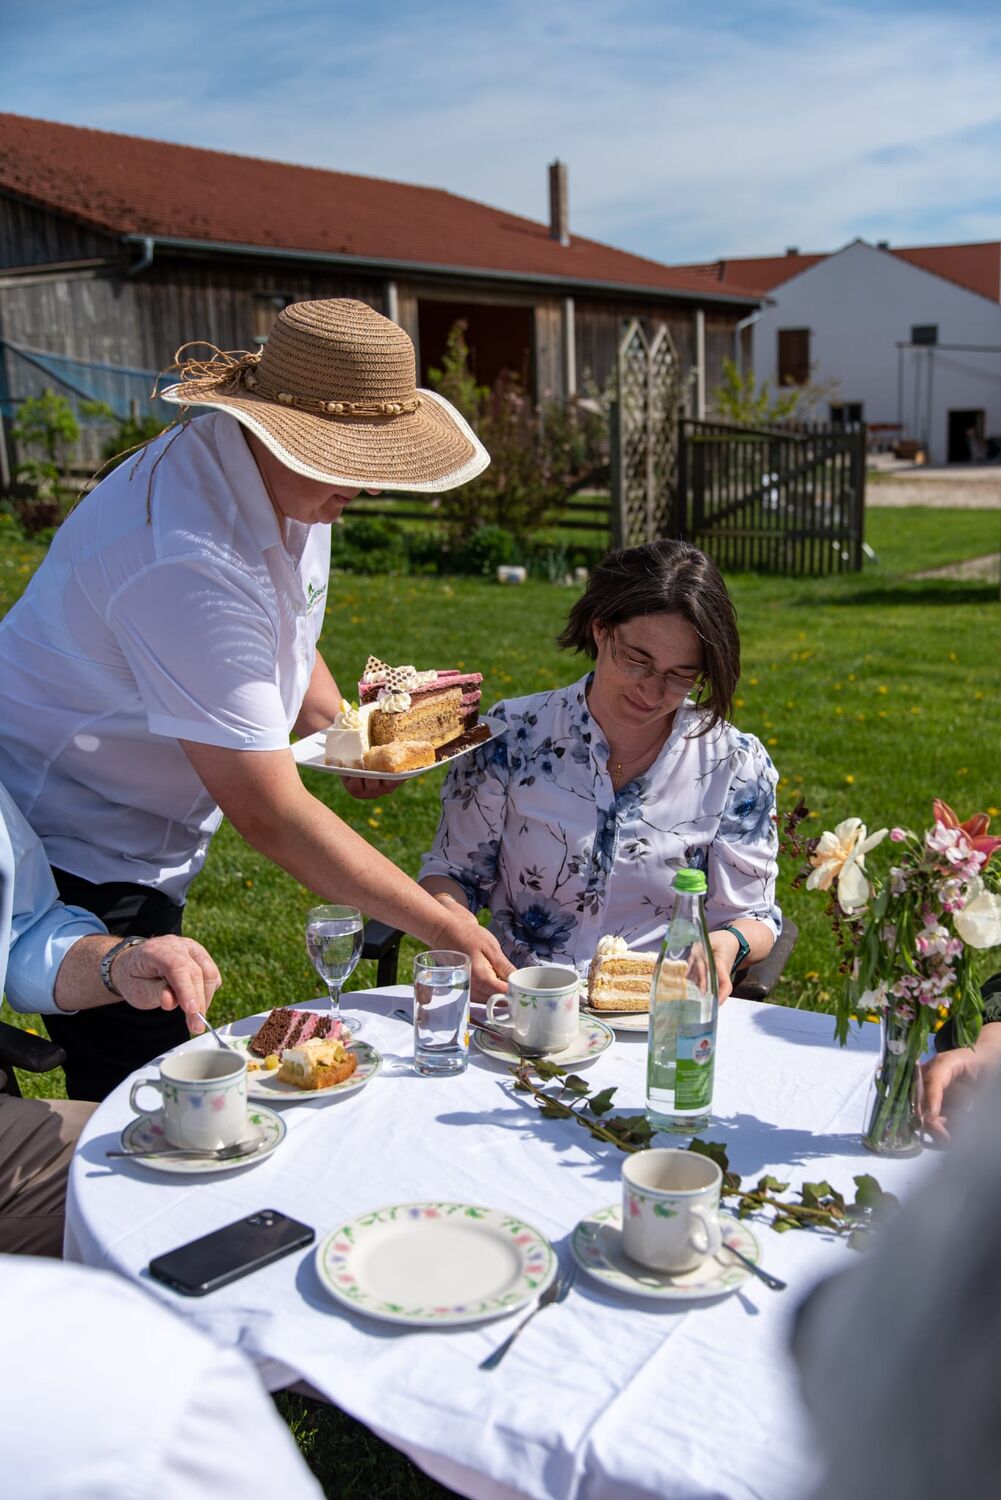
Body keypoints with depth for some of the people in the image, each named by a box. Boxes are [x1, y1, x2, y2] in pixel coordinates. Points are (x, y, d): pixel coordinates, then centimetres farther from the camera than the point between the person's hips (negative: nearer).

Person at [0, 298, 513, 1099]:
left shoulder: (288, 479, -3)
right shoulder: (190, 564, -34)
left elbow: (279, 638, 16)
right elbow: (269, 813, -32)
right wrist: (441, 926, -27)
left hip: (139, 841, 9)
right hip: (75, 849, -9)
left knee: (156, 1086, 17)